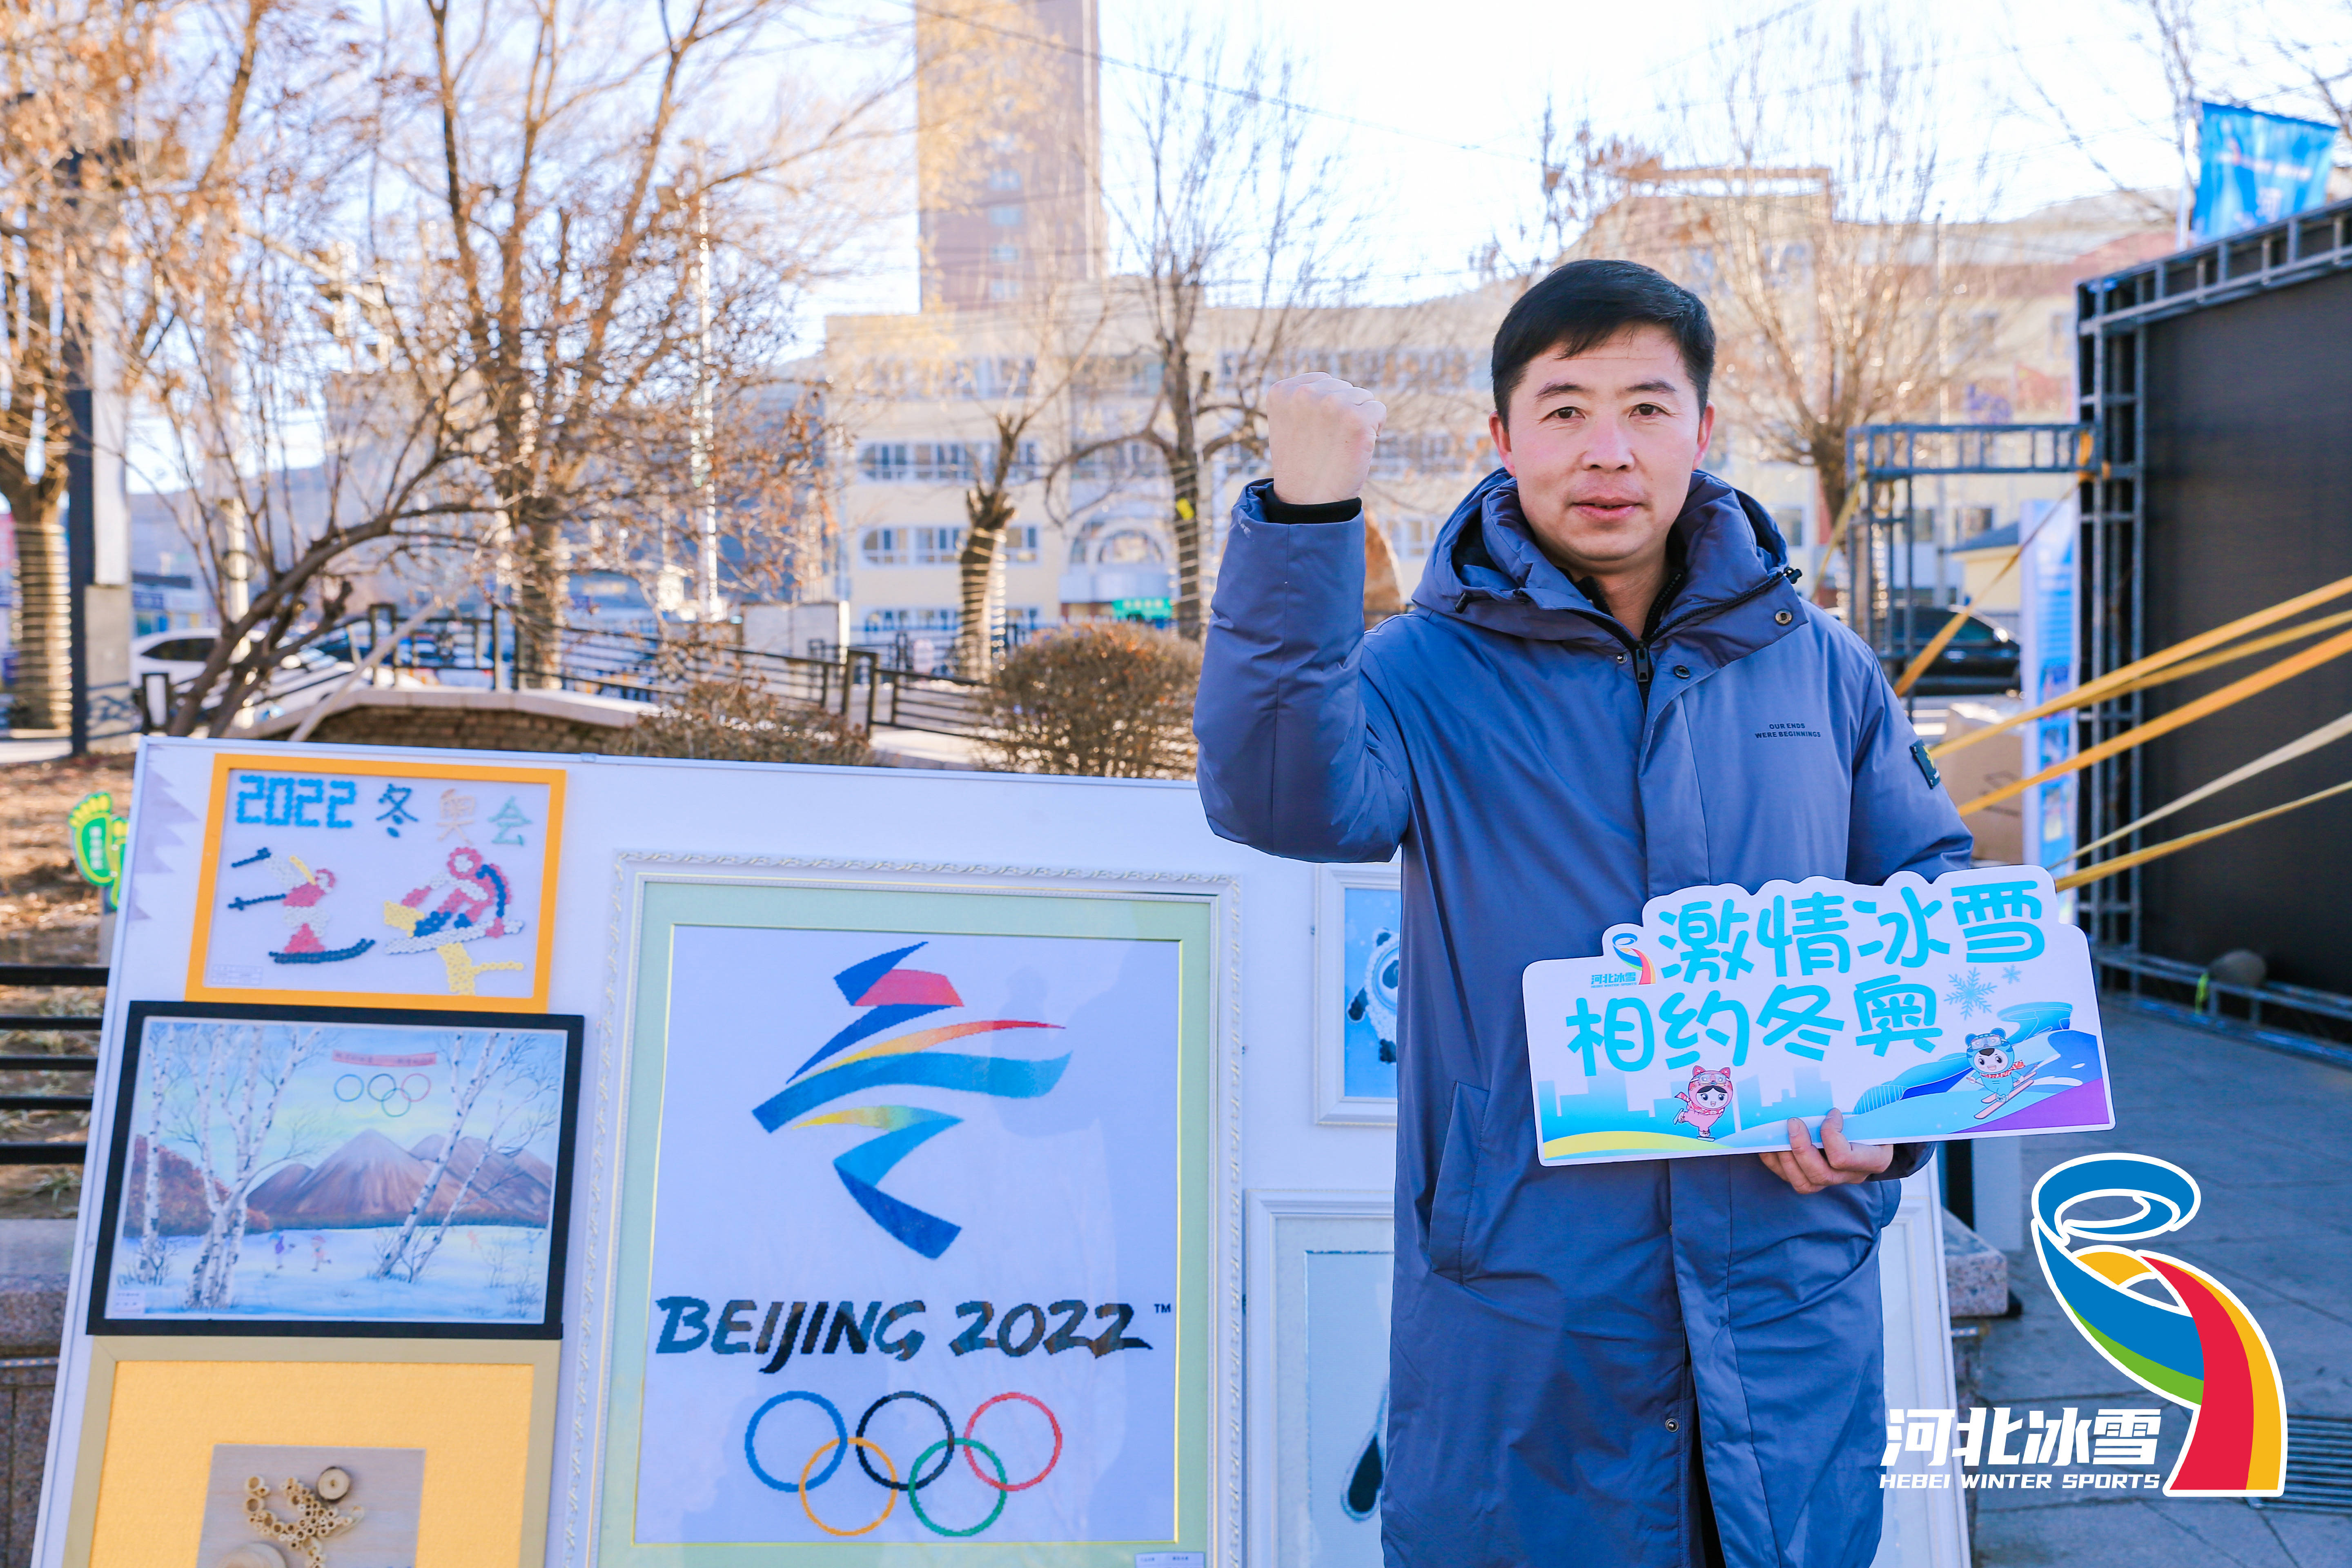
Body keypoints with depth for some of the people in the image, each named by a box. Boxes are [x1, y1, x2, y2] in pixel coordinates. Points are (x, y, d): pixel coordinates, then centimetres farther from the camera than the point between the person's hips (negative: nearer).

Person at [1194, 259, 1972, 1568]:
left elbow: (1939, 893, 12)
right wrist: (1304, 520, -34)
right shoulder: (1429, 669, -4)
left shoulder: (1818, 665, 6)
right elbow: (1284, 798, -24)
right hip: (1524, 1300, -2)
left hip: (1788, 1299, 3)